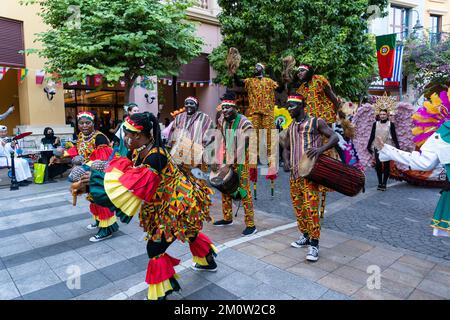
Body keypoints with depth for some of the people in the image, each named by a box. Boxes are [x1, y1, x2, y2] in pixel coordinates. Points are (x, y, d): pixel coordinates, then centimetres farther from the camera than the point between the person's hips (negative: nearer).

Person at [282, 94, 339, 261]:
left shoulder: (316, 122, -1)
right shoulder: (290, 127, 16)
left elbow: (335, 137, -6)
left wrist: (321, 149, -26)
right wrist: (286, 161, -1)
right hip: (294, 174, 7)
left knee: (311, 208, -11)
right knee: (298, 207, 11)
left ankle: (314, 245, -2)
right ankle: (305, 236, 27)